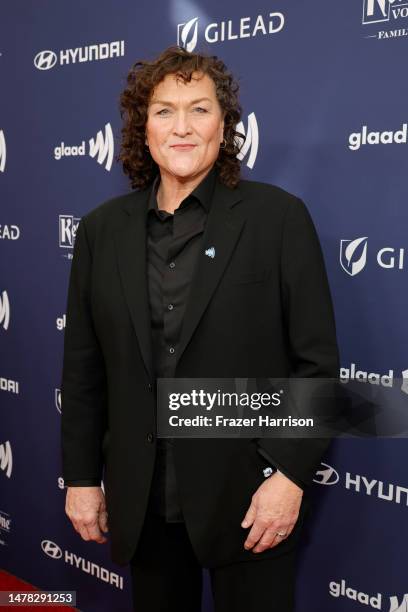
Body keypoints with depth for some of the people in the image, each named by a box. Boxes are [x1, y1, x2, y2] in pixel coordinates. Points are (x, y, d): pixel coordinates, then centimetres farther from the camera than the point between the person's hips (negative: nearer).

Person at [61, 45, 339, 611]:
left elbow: (317, 360, -7)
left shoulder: (278, 217, -7)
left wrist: (290, 475, -12)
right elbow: (83, 368, 7)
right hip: (142, 500, 4)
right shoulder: (102, 229, 4)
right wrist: (81, 477, 7)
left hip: (248, 497, -3)